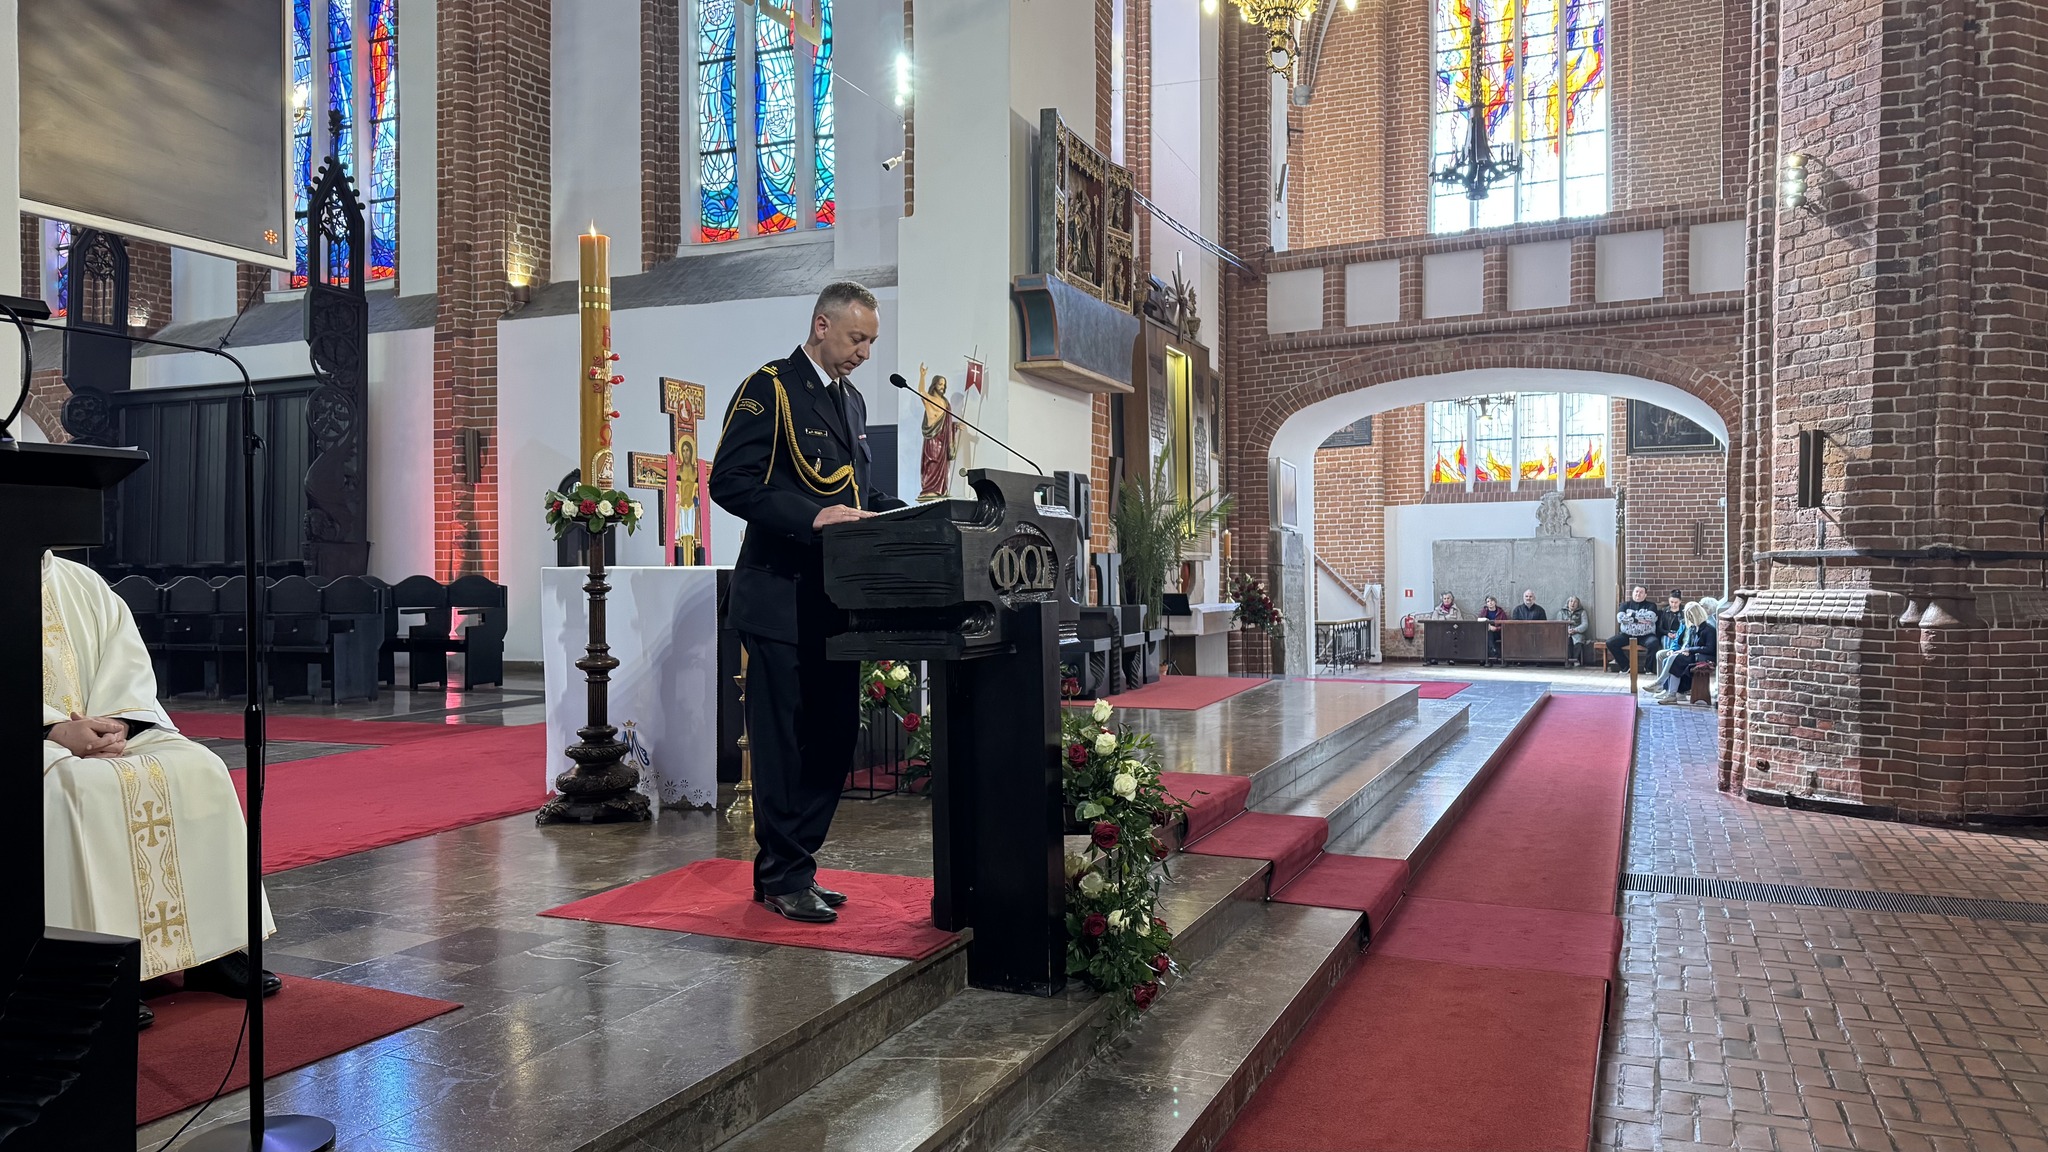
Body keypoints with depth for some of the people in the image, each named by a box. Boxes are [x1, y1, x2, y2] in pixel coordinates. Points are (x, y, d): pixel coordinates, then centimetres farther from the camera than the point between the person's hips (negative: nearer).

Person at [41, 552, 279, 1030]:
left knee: (199, 771, -17)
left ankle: (209, 948, -14)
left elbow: (129, 662, 6)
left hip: (106, 730, 5)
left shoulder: (85, 584, 16)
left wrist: (115, 722, -13)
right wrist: (57, 728, -23)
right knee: (79, 787, -35)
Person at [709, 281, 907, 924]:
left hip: (834, 599, 8)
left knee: (836, 734, 10)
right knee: (785, 740, -2)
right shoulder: (770, 388, -7)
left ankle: (790, 866, 23)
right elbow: (730, 481, -16)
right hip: (782, 599, -8)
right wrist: (812, 519, -25)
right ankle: (784, 879, 10)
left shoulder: (852, 402, 19)